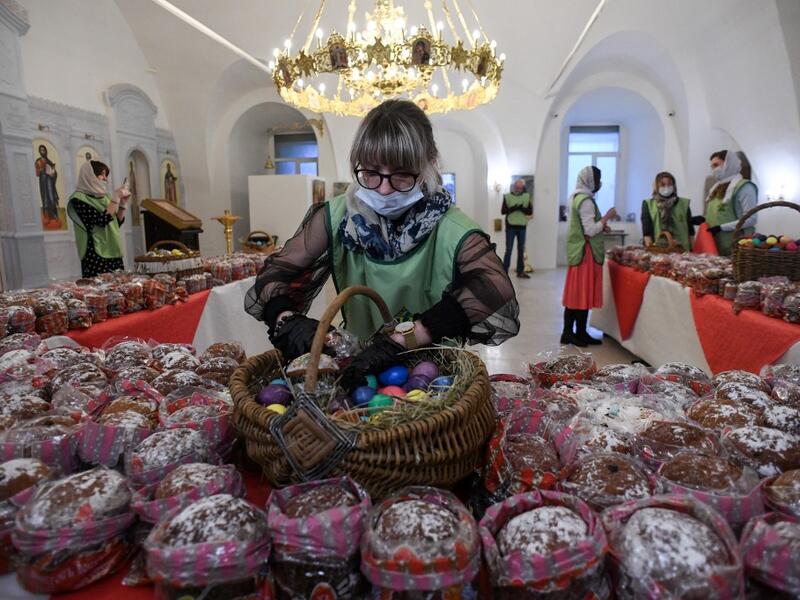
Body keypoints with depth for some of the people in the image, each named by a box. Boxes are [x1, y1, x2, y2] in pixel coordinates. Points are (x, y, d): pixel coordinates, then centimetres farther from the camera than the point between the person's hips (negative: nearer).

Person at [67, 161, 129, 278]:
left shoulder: (102, 196, 13)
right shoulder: (78, 199, -7)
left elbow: (118, 222, 15)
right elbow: (102, 220, -20)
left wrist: (123, 203, 3)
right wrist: (115, 198, -13)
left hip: (113, 253, 7)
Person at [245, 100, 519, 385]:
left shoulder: (453, 233, -15)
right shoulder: (336, 219, -6)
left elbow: (496, 294, -31)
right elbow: (275, 272, -3)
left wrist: (401, 337, -39)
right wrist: (287, 321, -25)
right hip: (356, 367, 2)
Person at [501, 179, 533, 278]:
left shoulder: (527, 197, 4)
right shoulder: (507, 197, 0)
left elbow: (530, 211, -1)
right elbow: (503, 211, -5)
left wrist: (522, 208, -19)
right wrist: (512, 208, -20)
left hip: (522, 226, 2)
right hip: (510, 226, -2)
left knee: (521, 249, 9)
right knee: (509, 249, -1)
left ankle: (520, 271, 17)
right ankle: (504, 271, 4)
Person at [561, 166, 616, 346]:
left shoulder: (575, 197, 14)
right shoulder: (586, 201, -15)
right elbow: (590, 231, -20)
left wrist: (600, 225, 13)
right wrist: (606, 217, -9)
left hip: (577, 251, 9)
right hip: (586, 252, -9)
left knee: (575, 294, 9)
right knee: (583, 294, -2)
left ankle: (569, 333, 13)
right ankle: (580, 334, 6)